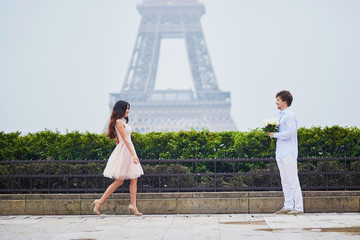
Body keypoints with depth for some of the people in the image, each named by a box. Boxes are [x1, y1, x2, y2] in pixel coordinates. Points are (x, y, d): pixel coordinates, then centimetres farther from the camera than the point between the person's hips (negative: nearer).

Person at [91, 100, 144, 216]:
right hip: (124, 151, -9)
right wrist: (133, 154, -24)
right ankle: (99, 202, 0)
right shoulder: (119, 122, -13)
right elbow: (125, 139, -19)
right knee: (119, 181, -5)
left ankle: (133, 205, 2)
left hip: (128, 151, 9)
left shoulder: (123, 122, 16)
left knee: (134, 179, 4)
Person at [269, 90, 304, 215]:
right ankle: (288, 206, 16)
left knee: (293, 180, -8)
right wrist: (272, 132, 8)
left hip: (289, 153, -10)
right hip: (281, 153, 10)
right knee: (285, 181, 11)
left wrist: (275, 134, -14)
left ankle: (298, 207, -5)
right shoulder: (282, 115, 19)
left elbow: (290, 132, -21)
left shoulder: (290, 115, -12)